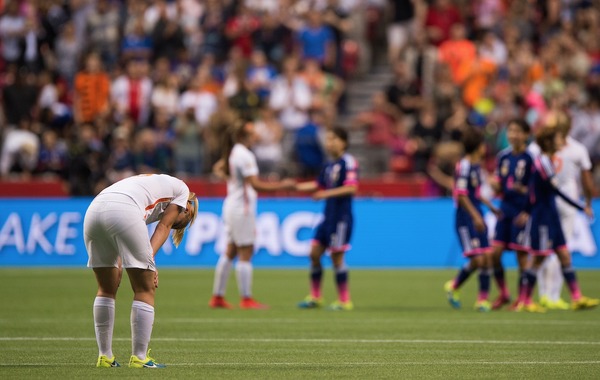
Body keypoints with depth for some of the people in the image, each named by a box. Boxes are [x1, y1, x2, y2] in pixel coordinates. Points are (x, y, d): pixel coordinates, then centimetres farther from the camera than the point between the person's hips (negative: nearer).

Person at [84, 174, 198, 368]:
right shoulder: (182, 189, 24)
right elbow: (163, 226, 10)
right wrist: (150, 258, 1)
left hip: (92, 210, 7)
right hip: (122, 212, -7)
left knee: (106, 289, 19)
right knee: (145, 290, 5)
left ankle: (105, 357, 20)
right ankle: (139, 358, 3)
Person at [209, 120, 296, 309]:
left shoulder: (233, 152, 10)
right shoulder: (244, 155, -18)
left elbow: (218, 168, 27)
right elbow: (255, 184, -23)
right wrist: (282, 186, -20)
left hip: (231, 206, 9)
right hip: (242, 207, -9)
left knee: (230, 252, 11)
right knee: (245, 253, -4)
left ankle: (217, 297, 12)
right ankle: (246, 299, -2)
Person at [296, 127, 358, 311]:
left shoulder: (348, 162, -11)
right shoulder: (329, 165, 14)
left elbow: (351, 188, -20)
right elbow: (318, 185, 23)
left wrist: (327, 194, -24)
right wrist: (295, 187, 13)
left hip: (341, 217, -8)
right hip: (328, 216, 8)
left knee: (336, 256, -6)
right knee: (314, 253, 7)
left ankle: (344, 301, 2)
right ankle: (315, 297, 16)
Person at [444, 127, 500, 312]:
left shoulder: (476, 165, 12)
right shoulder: (464, 166, -15)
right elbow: (461, 195, -20)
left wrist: (490, 206, 26)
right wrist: (475, 216, -25)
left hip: (477, 218, 9)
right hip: (466, 219, -9)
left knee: (486, 259, 4)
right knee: (477, 260, -13)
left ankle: (483, 299, 11)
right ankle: (454, 286, 8)